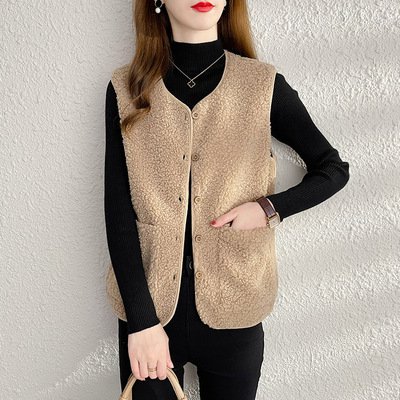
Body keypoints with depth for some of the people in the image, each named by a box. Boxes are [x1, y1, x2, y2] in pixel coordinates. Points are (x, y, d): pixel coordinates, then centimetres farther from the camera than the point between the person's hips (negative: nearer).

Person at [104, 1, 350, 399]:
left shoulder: (264, 87, -4)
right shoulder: (126, 90, -4)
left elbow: (334, 168, 5)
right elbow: (118, 212, -8)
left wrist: (271, 208, -12)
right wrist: (141, 319, -14)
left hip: (231, 310, 0)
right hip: (147, 307, 0)